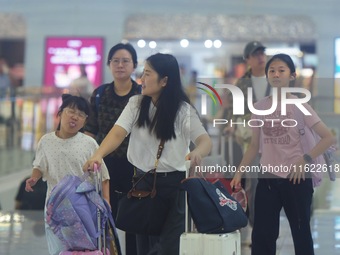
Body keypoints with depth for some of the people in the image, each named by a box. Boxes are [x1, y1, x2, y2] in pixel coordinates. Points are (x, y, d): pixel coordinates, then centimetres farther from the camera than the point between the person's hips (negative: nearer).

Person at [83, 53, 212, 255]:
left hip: (172, 185, -3)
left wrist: (197, 153, -42)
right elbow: (118, 133, -13)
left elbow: (205, 141, -17)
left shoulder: (183, 110, -7)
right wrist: (98, 155, -33)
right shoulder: (136, 104, -1)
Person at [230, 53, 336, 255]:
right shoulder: (259, 108, 6)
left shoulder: (299, 105, -5)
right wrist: (239, 173, 6)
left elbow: (329, 138, -6)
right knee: (261, 236, 4)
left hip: (296, 179, -3)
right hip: (268, 178, 4)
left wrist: (306, 159, -13)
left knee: (301, 233, 6)